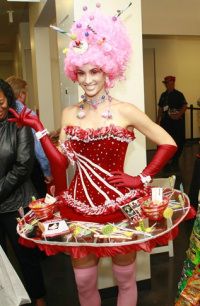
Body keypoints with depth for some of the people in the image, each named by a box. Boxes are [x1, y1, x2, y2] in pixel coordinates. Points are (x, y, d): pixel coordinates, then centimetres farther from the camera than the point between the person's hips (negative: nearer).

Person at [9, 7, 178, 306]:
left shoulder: (124, 111, -8)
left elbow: (169, 144, -3)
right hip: (79, 206, 4)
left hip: (119, 205, -3)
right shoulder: (69, 114, 5)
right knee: (83, 281, 17)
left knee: (125, 278, 17)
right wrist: (38, 128, -5)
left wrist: (143, 179, -8)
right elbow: (61, 161, -1)